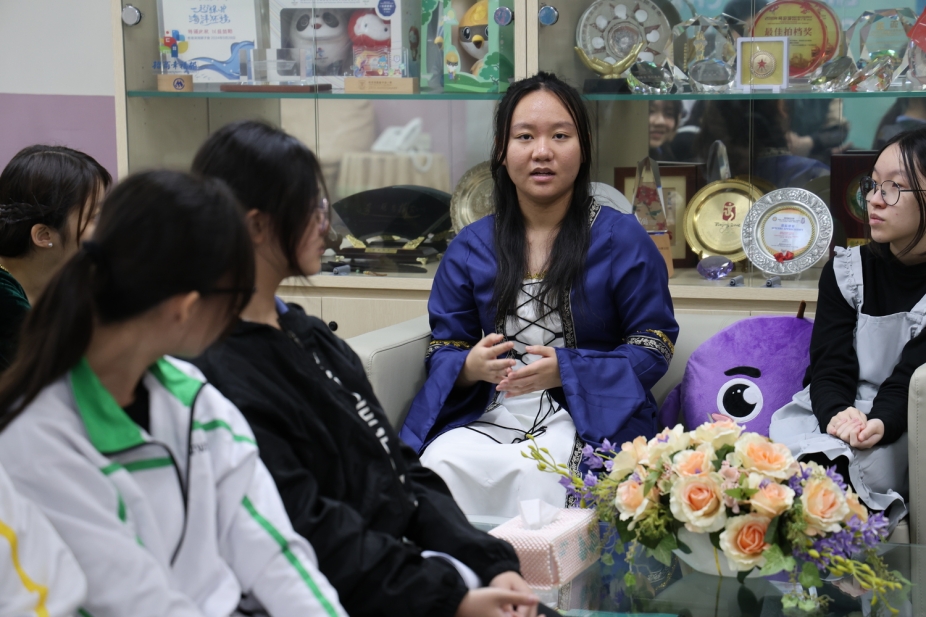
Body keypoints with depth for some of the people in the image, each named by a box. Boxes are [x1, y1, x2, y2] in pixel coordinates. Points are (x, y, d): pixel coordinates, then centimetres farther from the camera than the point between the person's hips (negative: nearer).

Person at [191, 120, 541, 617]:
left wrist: (493, 564, -1)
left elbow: (401, 470, 11)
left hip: (413, 559, 8)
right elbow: (311, 535, -19)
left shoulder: (309, 335, 15)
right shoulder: (219, 375, -15)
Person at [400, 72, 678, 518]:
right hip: (487, 416, 3)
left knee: (531, 470, -35)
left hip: (588, 416, -2)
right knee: (442, 462, -30)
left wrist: (564, 370, -14)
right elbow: (442, 351, 13)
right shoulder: (469, 248, 13)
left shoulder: (623, 240, 4)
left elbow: (653, 348, 0)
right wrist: (471, 366, -13)